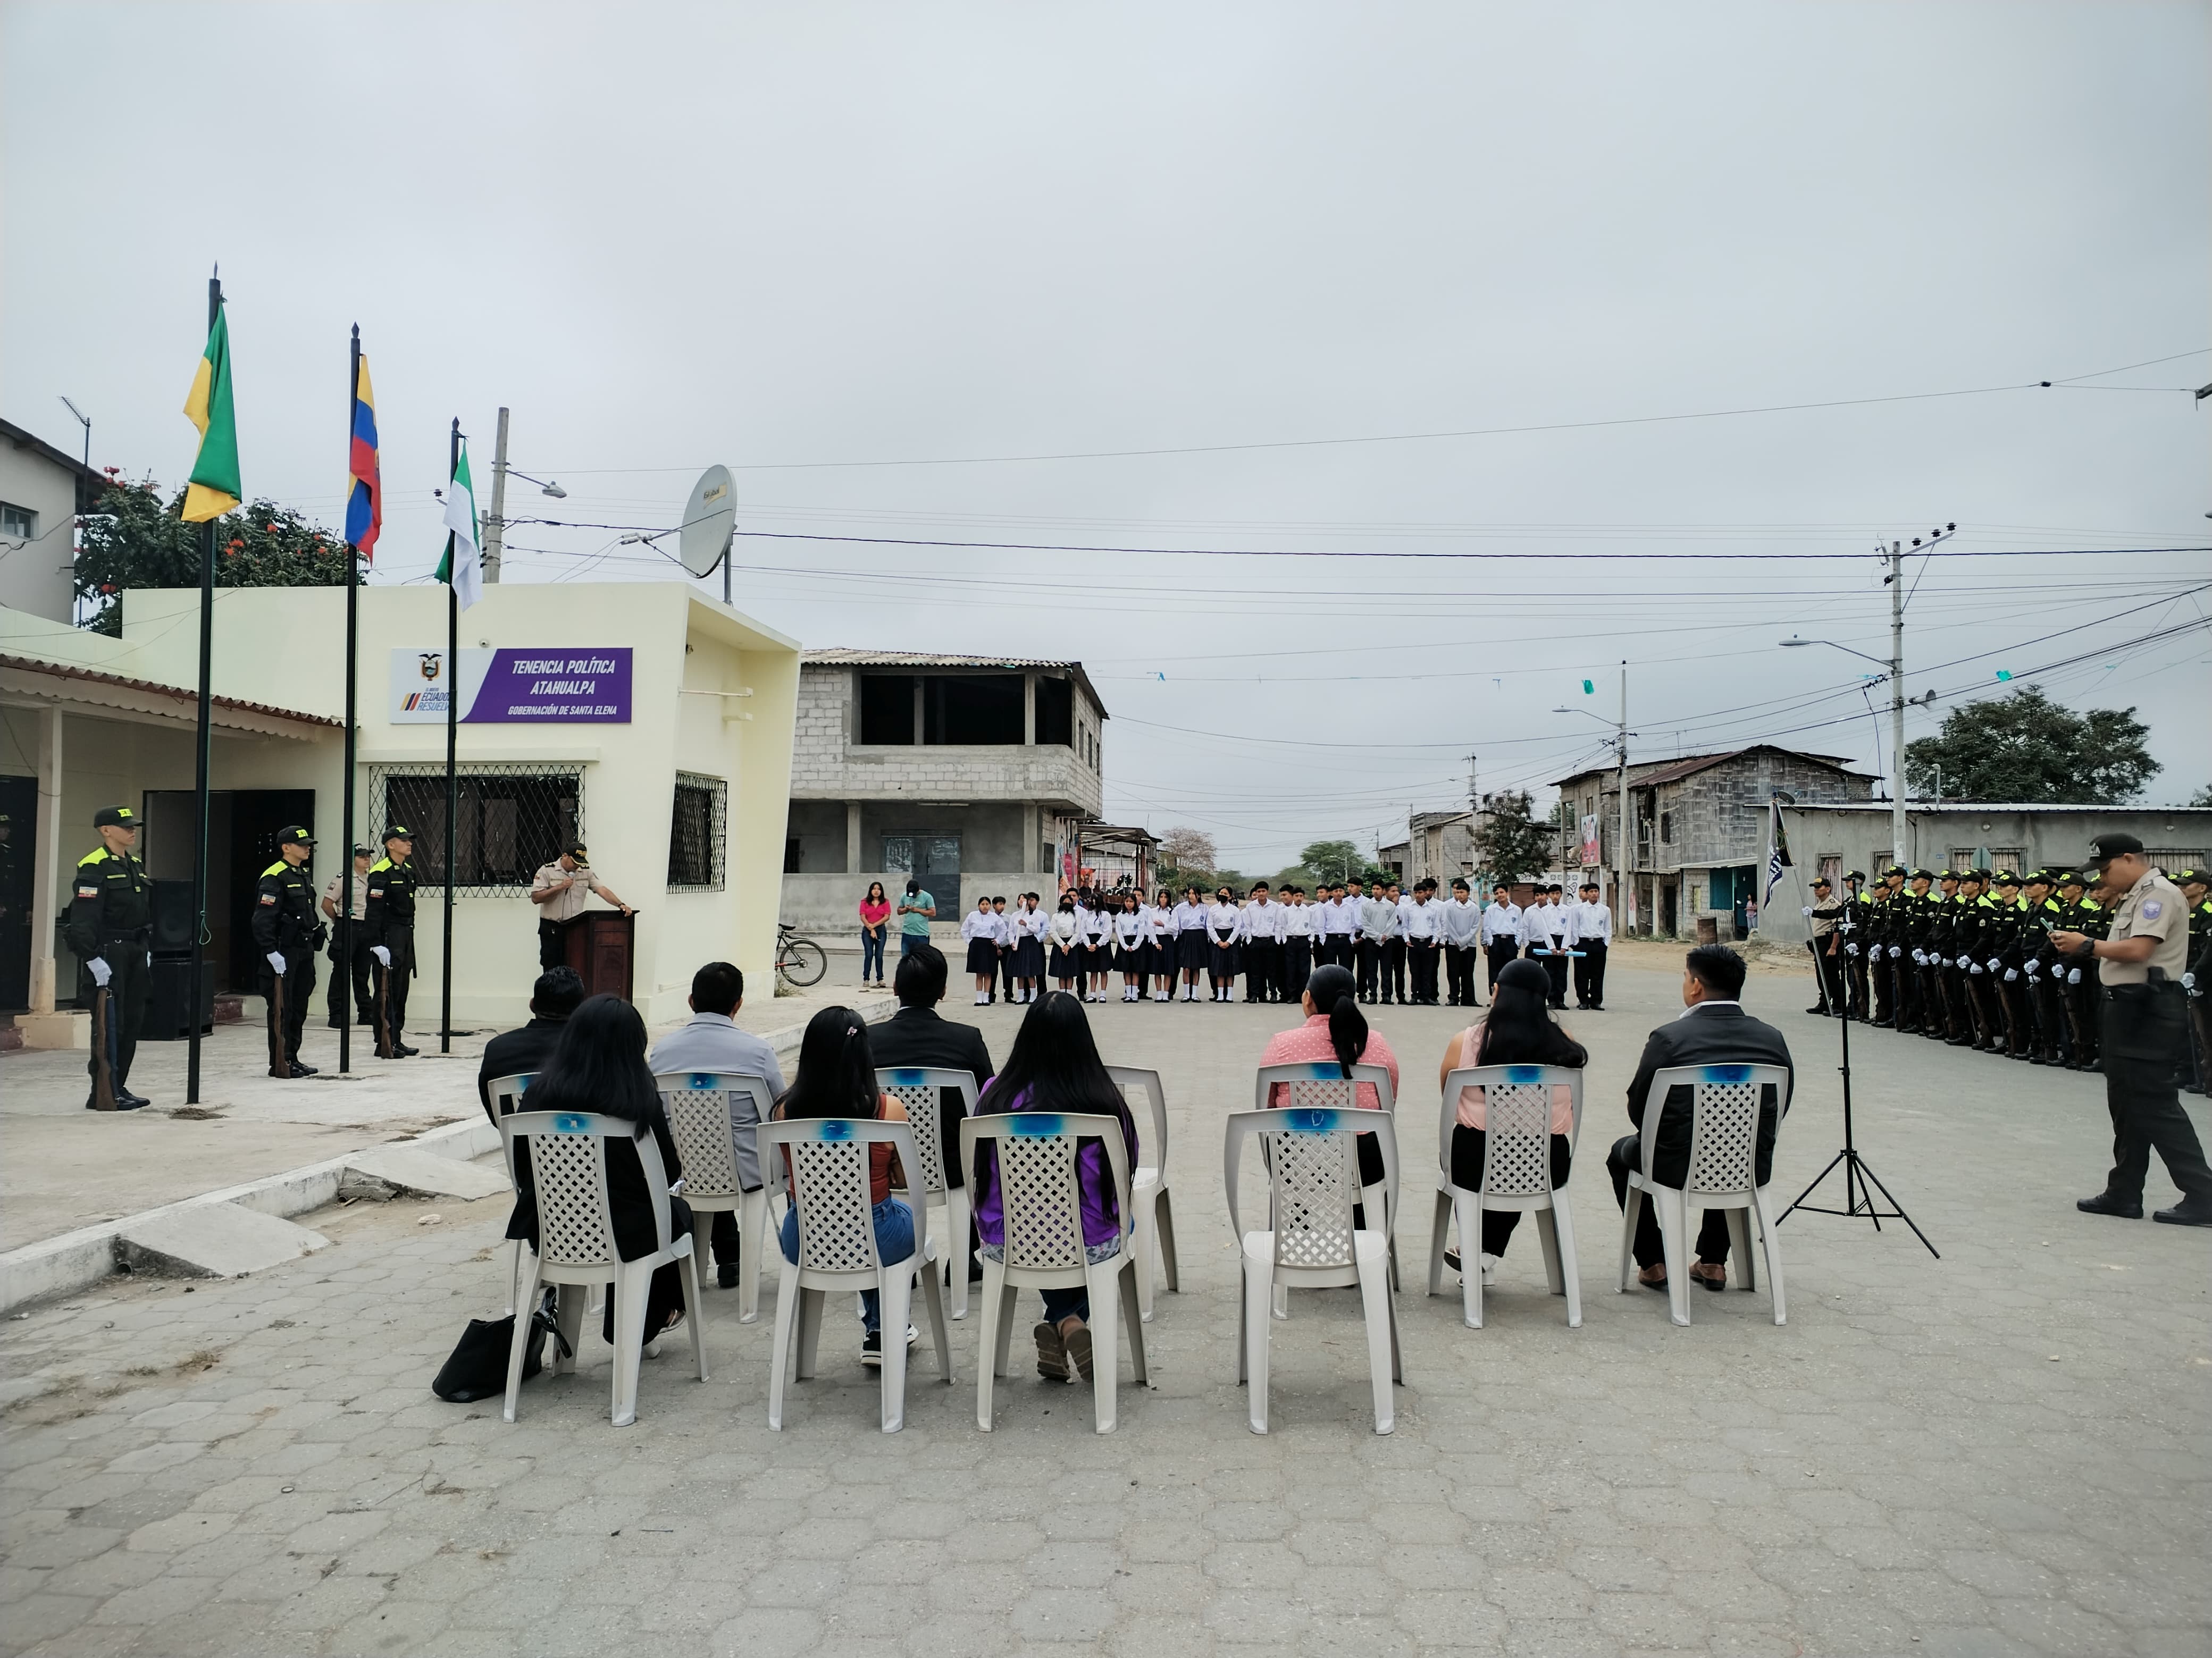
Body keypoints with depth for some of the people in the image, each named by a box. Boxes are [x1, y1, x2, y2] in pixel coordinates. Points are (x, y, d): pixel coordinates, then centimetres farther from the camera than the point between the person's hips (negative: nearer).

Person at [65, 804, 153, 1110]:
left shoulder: (136, 865, 15)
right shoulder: (94, 867, -12)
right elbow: (83, 919, -18)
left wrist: (147, 949, 17)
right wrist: (93, 959, -21)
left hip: (135, 952, 9)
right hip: (108, 954, -8)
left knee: (132, 1021, 11)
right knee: (109, 1024, -5)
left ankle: (118, 1087, 20)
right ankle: (103, 1094, 2)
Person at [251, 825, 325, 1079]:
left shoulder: (303, 876, 17)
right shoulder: (274, 877, -12)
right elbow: (263, 919, -19)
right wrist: (271, 952, -23)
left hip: (303, 953, 9)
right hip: (283, 954, -9)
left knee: (299, 1009, 13)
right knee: (282, 1010, -4)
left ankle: (292, 1060, 20)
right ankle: (279, 1064, 1)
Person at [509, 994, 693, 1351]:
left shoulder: (543, 1090, -10)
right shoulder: (638, 1098, -18)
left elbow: (524, 1170, 1)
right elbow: (670, 1173, -7)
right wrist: (678, 1162, 16)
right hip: (623, 1236, -4)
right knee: (678, 1211, 28)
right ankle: (645, 1327, 45)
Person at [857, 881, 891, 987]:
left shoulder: (885, 902, 4)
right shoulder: (865, 902, 4)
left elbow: (887, 917, -4)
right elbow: (863, 917, -2)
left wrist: (874, 925, -10)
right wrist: (871, 930, -9)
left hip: (881, 930, 1)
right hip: (867, 931, -1)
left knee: (879, 955, 0)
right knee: (869, 955, -7)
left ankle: (880, 979, 3)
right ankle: (866, 979, -3)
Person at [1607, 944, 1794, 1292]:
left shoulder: (1669, 1038, -18)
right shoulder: (1772, 1039, -5)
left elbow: (1638, 1110, -7)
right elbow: (1778, 1112, 5)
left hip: (1678, 1169, -4)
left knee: (1622, 1152, 28)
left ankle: (1652, 1263, 25)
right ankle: (1713, 1262, 35)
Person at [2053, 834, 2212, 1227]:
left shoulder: (2159, 894, -13)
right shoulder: (2134, 898, 18)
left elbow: (2137, 950, -23)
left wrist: (2087, 944, -11)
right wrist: (2081, 950, 1)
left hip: (2149, 1012, -11)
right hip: (2129, 1007, 11)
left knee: (2155, 1106, -7)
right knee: (2127, 1106, 13)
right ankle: (2124, 1194, 19)